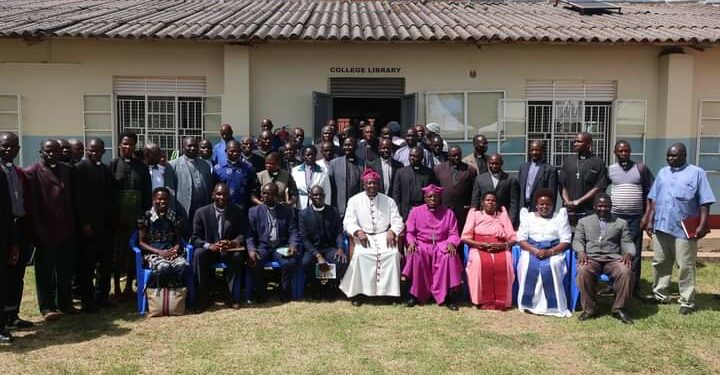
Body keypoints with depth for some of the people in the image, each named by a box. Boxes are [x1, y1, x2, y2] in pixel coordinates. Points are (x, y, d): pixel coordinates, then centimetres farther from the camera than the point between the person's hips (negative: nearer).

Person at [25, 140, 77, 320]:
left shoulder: (66, 170, 9)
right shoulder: (33, 172, -7)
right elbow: (31, 204, -10)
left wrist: (73, 225, 6)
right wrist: (38, 230, -13)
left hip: (66, 228, 5)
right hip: (44, 229, -5)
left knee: (66, 268, 12)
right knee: (45, 270, 6)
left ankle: (65, 302, 23)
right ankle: (47, 307, 14)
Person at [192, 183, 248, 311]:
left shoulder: (239, 211, 1)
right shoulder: (201, 212, -1)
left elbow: (243, 234, -1)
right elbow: (195, 238, -3)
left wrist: (232, 243, -24)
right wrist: (209, 246, -23)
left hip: (230, 250, 0)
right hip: (209, 249, 0)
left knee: (238, 255, -33)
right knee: (198, 254, -32)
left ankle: (232, 296, -20)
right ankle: (203, 296, -21)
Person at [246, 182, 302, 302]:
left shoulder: (287, 211, 11)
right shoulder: (254, 211, 9)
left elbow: (293, 232, 5)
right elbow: (250, 234, 0)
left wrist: (293, 245, -16)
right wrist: (251, 250, -18)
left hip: (281, 247, 0)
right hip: (262, 246, 0)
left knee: (293, 262, -30)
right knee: (253, 262, -31)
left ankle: (284, 291, -4)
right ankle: (260, 291, -4)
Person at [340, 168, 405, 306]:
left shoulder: (388, 201, 13)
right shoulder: (355, 200, 8)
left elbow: (397, 221, 8)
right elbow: (348, 222, 0)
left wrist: (392, 231, -13)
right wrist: (358, 232, -19)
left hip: (384, 236, 1)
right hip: (364, 236, -1)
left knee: (393, 253, -29)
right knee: (361, 254, -32)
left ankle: (390, 291, -22)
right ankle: (360, 292, -21)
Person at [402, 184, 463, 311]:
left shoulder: (448, 213, 12)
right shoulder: (415, 211, 11)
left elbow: (453, 234, 6)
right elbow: (409, 232, 6)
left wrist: (451, 243, -16)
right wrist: (411, 242, -15)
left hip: (441, 245, 0)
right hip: (421, 244, 0)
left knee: (449, 256, -34)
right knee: (415, 256, -34)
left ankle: (448, 296, -26)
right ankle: (415, 294, -21)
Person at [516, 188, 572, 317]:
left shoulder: (560, 217, 10)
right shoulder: (528, 216, 13)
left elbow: (566, 241, 1)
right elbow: (521, 240, 4)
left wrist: (549, 252, -17)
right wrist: (534, 250, -16)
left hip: (553, 252, -1)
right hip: (531, 251, 1)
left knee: (550, 266, -34)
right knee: (527, 265, -32)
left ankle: (552, 305, -24)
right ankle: (529, 303, -21)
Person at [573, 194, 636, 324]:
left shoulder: (621, 223, 21)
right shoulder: (583, 221, 20)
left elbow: (627, 242, 12)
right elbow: (577, 240, 8)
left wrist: (628, 253, -12)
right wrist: (581, 252, -14)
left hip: (613, 258, 1)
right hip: (591, 258, -1)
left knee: (626, 271, -32)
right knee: (583, 271, -35)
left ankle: (618, 308, -15)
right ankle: (589, 308, -20)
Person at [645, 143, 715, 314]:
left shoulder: (697, 173, -1)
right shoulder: (663, 173, 12)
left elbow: (704, 202, -5)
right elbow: (654, 199, 13)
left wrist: (702, 225, -12)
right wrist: (650, 220, 7)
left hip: (685, 229, -5)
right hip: (661, 226, 5)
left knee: (686, 266, 0)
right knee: (659, 263, 12)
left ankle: (687, 301, 9)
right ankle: (660, 294, 25)